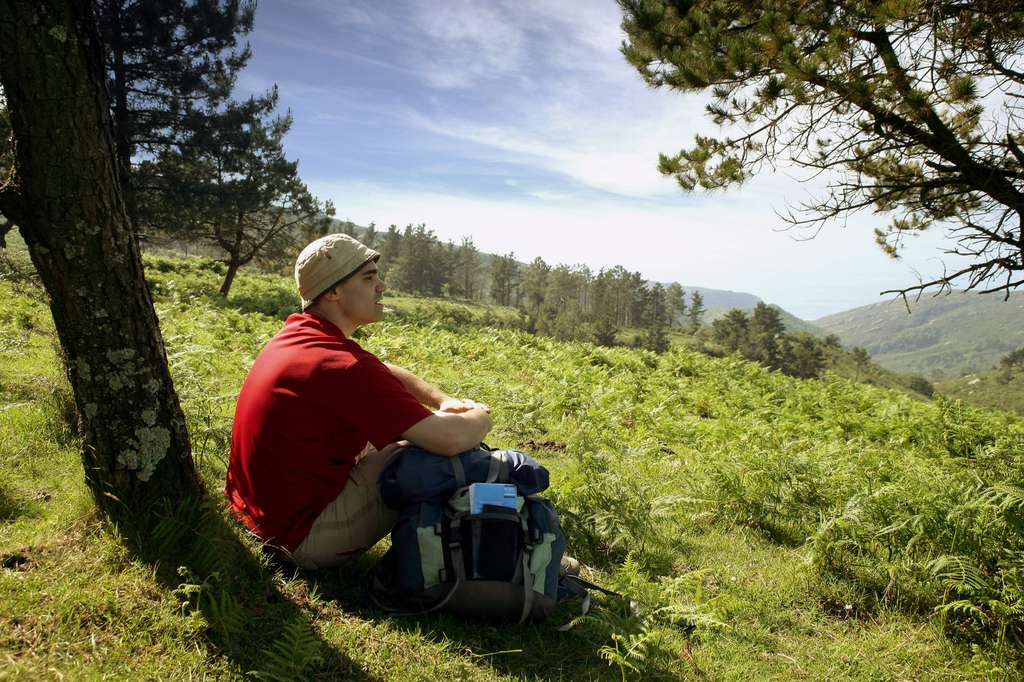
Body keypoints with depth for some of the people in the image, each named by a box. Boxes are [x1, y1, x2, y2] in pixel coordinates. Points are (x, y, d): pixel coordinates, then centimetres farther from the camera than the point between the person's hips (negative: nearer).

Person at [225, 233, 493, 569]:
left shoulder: (297, 330, 2)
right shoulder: (345, 367, -29)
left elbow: (386, 372, 13)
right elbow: (451, 439, -32)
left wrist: (444, 400, -3)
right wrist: (481, 417, -9)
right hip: (301, 537, -9)